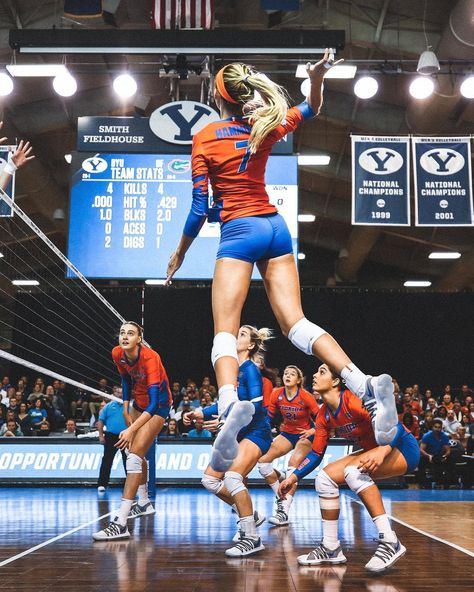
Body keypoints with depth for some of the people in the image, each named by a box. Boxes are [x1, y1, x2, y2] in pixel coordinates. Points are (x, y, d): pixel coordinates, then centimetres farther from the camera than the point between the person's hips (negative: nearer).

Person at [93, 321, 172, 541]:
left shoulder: (150, 358, -34)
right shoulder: (117, 354, -14)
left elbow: (153, 403, -39)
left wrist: (131, 430, -47)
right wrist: (126, 409, 4)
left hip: (158, 405, -8)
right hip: (139, 402, 8)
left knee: (135, 455, -18)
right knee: (137, 454, 19)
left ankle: (120, 524, -22)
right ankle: (144, 503, 41)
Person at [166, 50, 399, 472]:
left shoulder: (204, 138, -3)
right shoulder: (264, 129, 8)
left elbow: (200, 208, -3)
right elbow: (311, 109, 22)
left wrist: (179, 253, 8)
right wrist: (317, 78, 1)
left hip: (239, 231, -5)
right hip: (276, 227, 5)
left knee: (225, 331, -9)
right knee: (295, 323, -2)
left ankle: (229, 403, -38)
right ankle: (368, 385, -20)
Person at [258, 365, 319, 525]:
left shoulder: (306, 397, -17)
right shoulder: (276, 394, -8)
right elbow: (269, 416, 3)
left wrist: (313, 430, -29)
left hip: (304, 434, -5)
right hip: (287, 433, 5)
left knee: (294, 464, -27)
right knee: (263, 460, -14)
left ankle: (284, 512, -30)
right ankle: (281, 498, 2)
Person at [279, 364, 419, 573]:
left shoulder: (354, 400, -25)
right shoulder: (324, 414, 0)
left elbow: (396, 426, -29)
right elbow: (316, 453, 7)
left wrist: (382, 452, -46)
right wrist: (294, 477, -2)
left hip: (403, 447, -8)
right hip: (374, 451, 9)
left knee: (353, 470, -33)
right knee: (324, 477, -4)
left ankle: (390, 543, -30)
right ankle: (331, 548, 4)